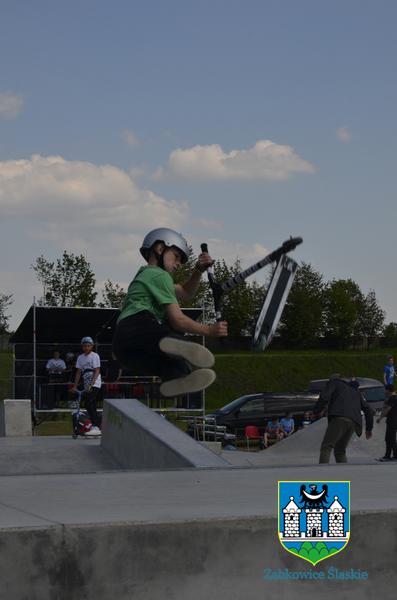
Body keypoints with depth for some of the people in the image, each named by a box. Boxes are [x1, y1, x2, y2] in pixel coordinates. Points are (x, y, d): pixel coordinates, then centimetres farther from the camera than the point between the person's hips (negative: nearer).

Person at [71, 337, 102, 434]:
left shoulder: (94, 356, -4)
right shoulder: (80, 357, 14)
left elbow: (97, 371, -12)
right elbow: (79, 372, 15)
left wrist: (91, 384, -22)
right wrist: (75, 386, 8)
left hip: (95, 384, -7)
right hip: (87, 385, 7)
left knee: (89, 403, -20)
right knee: (91, 406, 7)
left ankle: (95, 427, -23)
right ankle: (98, 426, 14)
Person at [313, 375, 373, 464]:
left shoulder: (333, 382, 21)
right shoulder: (355, 391, 37)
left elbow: (324, 397, 0)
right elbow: (367, 409, 31)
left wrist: (317, 410, 13)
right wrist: (369, 428, 38)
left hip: (340, 417, -6)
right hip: (353, 422, 6)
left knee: (326, 447, -9)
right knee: (340, 451, 14)